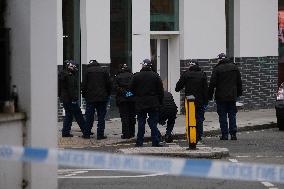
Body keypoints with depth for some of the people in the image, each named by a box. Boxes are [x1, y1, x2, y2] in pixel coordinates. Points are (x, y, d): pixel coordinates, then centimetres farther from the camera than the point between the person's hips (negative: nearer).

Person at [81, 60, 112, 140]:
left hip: (90, 98, -1)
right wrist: (108, 94, 13)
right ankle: (100, 134, -1)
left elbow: (84, 85, -2)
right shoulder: (104, 71, 4)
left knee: (89, 116, 7)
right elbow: (109, 84, 4)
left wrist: (84, 94, 8)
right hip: (102, 98, 1)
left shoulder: (88, 71, 0)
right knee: (101, 116, 3)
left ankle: (87, 133, 11)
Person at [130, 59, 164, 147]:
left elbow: (132, 89, 1)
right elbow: (161, 91, 0)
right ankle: (155, 142, 0)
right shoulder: (155, 76, -3)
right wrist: (160, 101, 9)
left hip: (140, 104, 0)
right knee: (153, 123, 3)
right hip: (153, 104, 0)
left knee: (141, 123, 6)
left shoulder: (136, 76, -4)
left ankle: (139, 142, 6)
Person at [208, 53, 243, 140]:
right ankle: (233, 134, 4)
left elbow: (212, 84, -10)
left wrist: (210, 95, -2)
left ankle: (224, 134, 1)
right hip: (232, 96, 4)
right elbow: (239, 82, 14)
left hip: (221, 97, -4)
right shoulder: (234, 67, 7)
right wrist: (239, 93, 23)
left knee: (222, 116, 2)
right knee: (232, 115, 9)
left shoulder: (217, 69, -9)